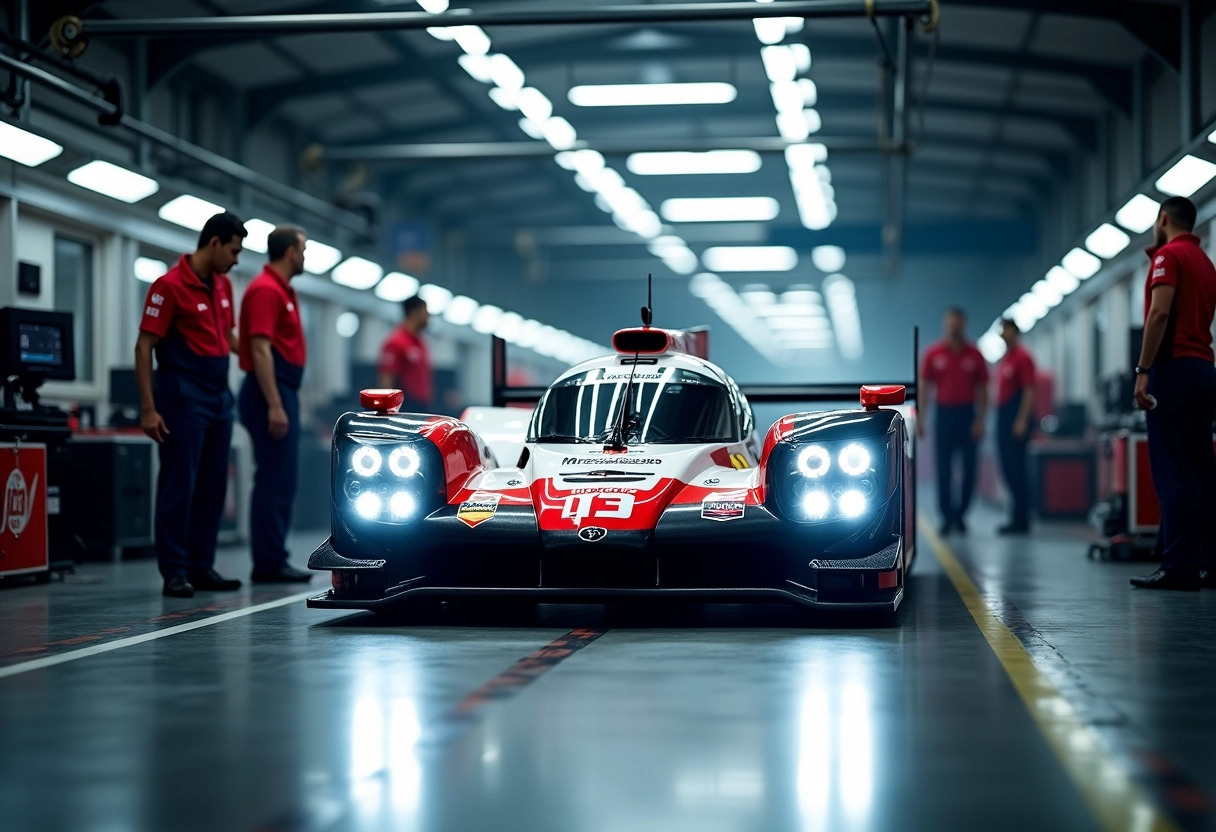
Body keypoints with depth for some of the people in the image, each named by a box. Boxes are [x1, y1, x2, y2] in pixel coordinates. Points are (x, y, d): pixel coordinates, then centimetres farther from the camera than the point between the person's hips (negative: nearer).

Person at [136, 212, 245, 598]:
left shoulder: (223, 285, 11)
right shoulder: (170, 285, -11)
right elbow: (144, 347, -12)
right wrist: (148, 408, -17)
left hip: (219, 396, 8)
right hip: (184, 399, -8)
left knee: (212, 488, 9)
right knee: (178, 486, -5)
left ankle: (202, 566, 15)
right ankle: (174, 572, 0)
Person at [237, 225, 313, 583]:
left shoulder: (282, 290, 18)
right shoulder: (266, 290, -14)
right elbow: (260, 350, -21)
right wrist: (274, 405, -24)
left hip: (283, 392, 10)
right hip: (271, 393, -10)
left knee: (280, 481, 10)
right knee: (274, 481, -9)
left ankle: (272, 560, 13)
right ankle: (269, 563, -6)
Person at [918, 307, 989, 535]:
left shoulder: (974, 355, 3)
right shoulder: (934, 354, 2)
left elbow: (982, 390, 4)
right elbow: (924, 387, 3)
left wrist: (980, 420, -4)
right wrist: (919, 418, -4)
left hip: (967, 415, 0)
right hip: (943, 413, 0)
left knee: (969, 469, 0)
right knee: (943, 469, 0)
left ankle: (960, 513, 15)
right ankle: (946, 516, 7)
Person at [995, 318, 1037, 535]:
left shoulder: (1022, 357, -9)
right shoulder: (1006, 358, 19)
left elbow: (1029, 391, -15)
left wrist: (1022, 421, -21)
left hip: (1017, 418, -9)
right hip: (1003, 417, 9)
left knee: (1015, 468, -10)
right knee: (1008, 468, 8)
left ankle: (1021, 519, -8)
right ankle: (1018, 518, 12)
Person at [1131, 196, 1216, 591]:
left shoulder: (1169, 255, -6)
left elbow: (1160, 312, -18)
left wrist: (1143, 371, -19)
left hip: (1174, 366, -9)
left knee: (1172, 472, -10)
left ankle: (1179, 566, -13)